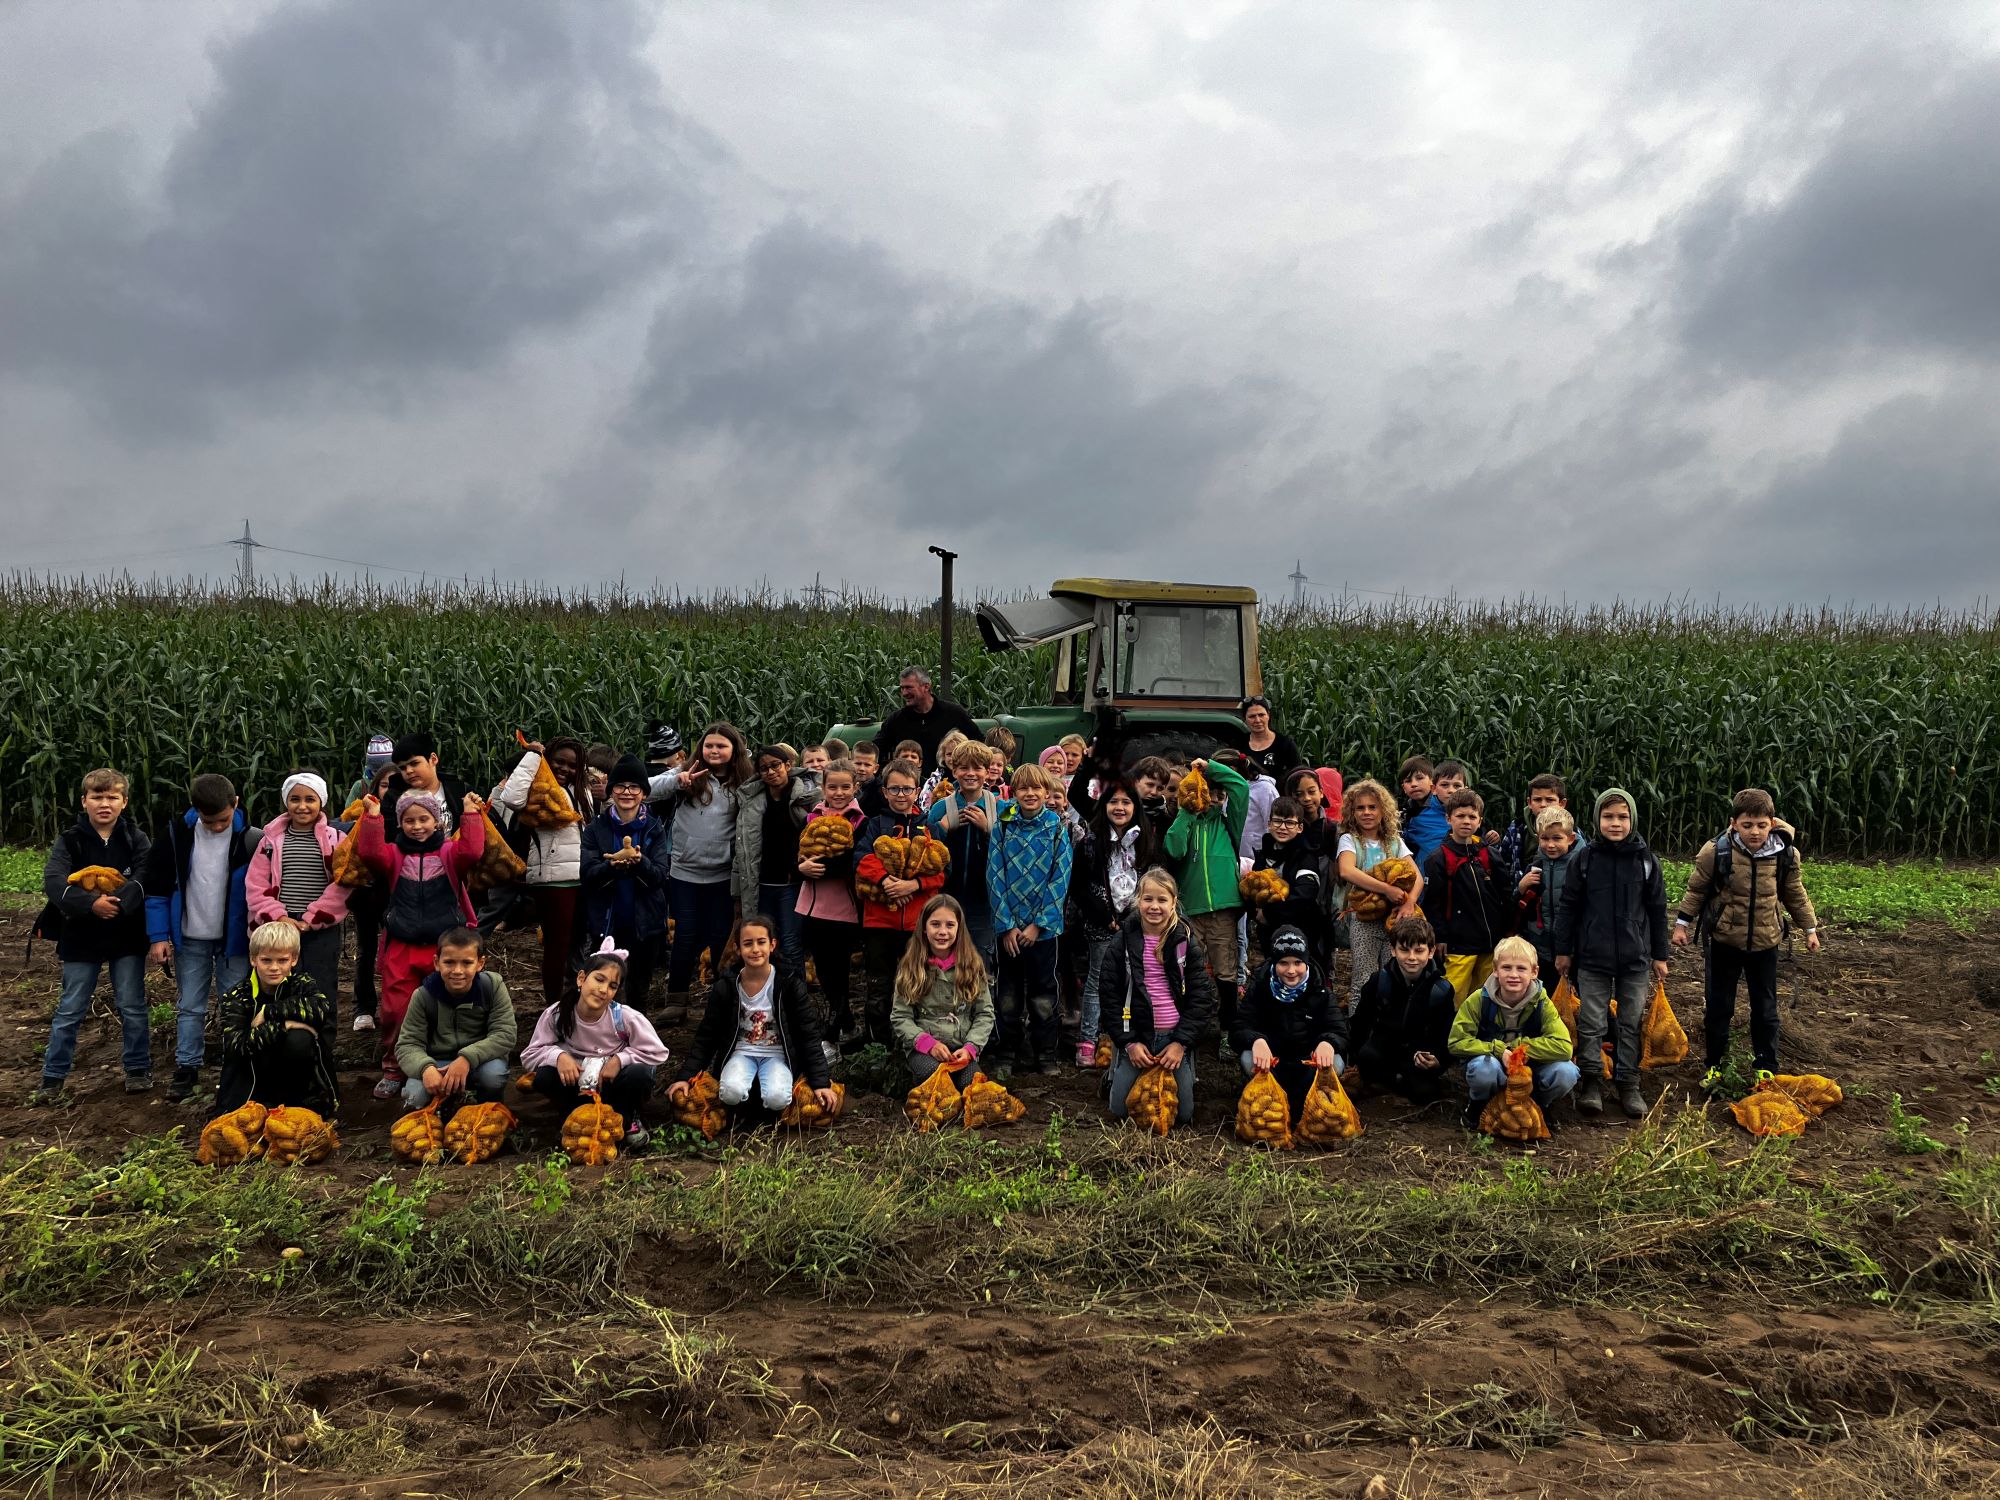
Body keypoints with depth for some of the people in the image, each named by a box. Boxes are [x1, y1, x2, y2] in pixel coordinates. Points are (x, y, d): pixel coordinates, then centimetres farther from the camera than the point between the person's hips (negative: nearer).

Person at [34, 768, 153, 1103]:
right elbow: (53, 881, -16)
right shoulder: (69, 840, -2)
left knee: (132, 1007, 7)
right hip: (81, 938, 0)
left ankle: (139, 1070, 21)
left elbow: (146, 880, -13)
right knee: (69, 1011, 8)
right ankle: (53, 1078, 19)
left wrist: (117, 902, -30)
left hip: (127, 937, 0)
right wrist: (91, 903, -29)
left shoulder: (136, 839, -1)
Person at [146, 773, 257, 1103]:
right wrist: (159, 936, -3)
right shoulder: (176, 834, -8)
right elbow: (157, 886, -1)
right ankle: (187, 1068, 21)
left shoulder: (249, 837, -12)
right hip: (190, 938, 2)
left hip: (234, 938, -2)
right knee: (190, 1006, 10)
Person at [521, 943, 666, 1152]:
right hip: (578, 1087, 1)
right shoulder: (556, 1014, -19)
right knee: (544, 1077, -27)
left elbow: (658, 1053, -16)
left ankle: (627, 1121, -1)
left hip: (614, 1087, -1)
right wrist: (558, 1055, -30)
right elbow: (529, 1055, -11)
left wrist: (620, 1059, -26)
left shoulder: (626, 1017, -23)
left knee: (639, 1074, -33)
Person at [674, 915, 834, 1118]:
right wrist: (685, 1076, -8)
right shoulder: (726, 986, -6)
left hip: (777, 1055, -1)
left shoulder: (789, 982, -10)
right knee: (732, 1093, -31)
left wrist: (821, 1082, -14)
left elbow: (809, 1035, -7)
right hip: (740, 1053, 1)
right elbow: (706, 1036, 2)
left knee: (777, 1099, -30)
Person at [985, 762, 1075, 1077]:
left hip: (1043, 926, -1)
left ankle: (1045, 1056, 19)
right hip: (1008, 925, 1)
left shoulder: (1057, 829, -2)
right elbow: (994, 876, -3)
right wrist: (1006, 925, -9)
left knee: (1043, 995, 7)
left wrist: (1038, 924, -10)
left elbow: (1060, 879, -5)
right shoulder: (1002, 826, 0)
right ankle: (1005, 1055, 20)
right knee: (1008, 995, 8)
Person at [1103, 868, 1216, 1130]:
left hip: (1175, 1037, 0)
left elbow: (1202, 995, -4)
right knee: (1120, 1111, 1)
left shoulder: (1187, 941, -3)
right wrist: (1129, 1042, -9)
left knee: (1183, 1115, 2)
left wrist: (1181, 1042, -11)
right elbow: (1110, 994, -2)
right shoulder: (1124, 941, -2)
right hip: (1136, 1037, 0)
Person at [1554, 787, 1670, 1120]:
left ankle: (1628, 1083, 19)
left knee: (1632, 1023, 8)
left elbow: (1657, 910, 7)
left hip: (1635, 958, 1)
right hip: (1592, 957, -1)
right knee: (1590, 1023, 3)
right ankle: (1592, 1081, 14)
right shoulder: (1584, 859, -2)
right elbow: (1569, 906, 3)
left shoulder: (1646, 861, 1)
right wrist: (1563, 950, 2)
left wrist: (1660, 955, 7)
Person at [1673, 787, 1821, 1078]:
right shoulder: (1716, 852, -17)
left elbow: (1795, 894, 8)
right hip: (1723, 941, -2)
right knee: (1719, 1006, 8)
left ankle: (1767, 1069, 25)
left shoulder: (1785, 855, -10)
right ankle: (1715, 1065, 23)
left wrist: (1810, 928, 14)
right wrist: (1682, 923, 0)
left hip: (1765, 943, 2)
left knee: (1765, 1008, 11)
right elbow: (1696, 890, -2)